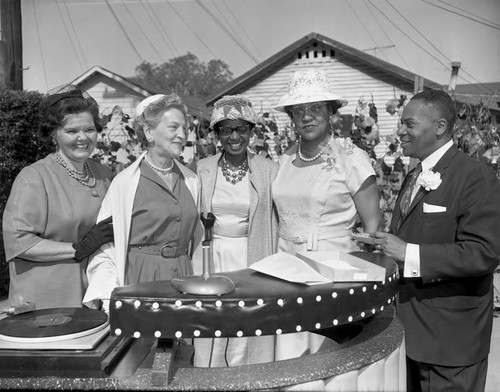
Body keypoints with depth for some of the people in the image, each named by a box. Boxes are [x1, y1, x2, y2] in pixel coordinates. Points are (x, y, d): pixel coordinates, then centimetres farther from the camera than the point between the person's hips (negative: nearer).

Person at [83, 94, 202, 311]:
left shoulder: (191, 180, 6)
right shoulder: (125, 182, -9)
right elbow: (104, 246, -7)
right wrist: (105, 297, -16)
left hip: (182, 277, 4)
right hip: (140, 279, -4)